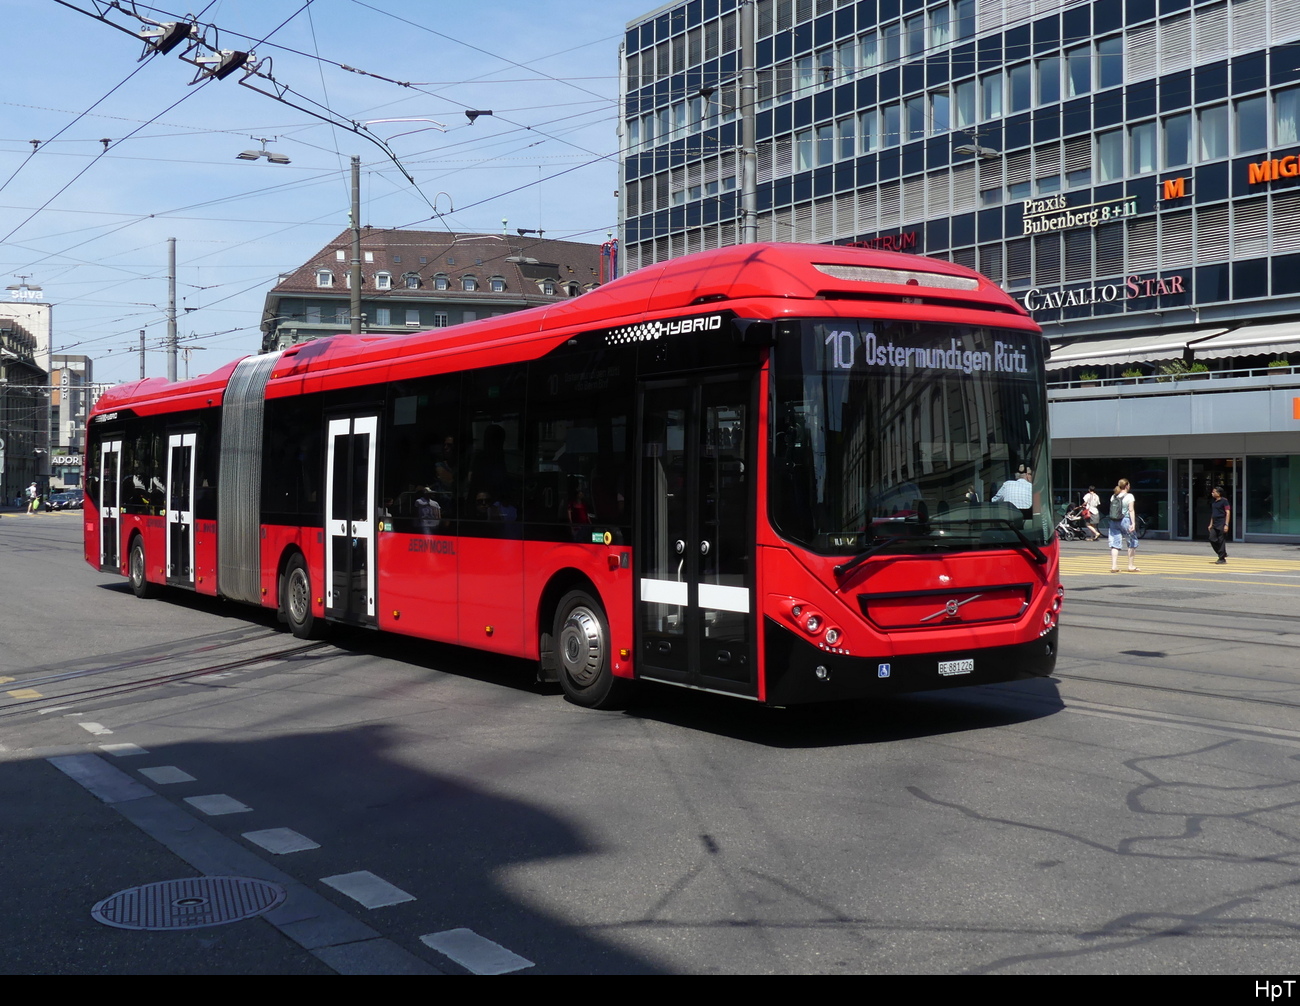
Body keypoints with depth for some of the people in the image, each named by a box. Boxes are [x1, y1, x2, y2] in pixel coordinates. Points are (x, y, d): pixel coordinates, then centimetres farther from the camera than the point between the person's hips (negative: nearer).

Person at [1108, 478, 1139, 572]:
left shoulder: (1113, 496, 9)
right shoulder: (1129, 496, -5)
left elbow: (1112, 510, 12)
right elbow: (1131, 510, -11)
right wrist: (1133, 523, -14)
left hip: (1113, 521, 5)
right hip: (1125, 521, -5)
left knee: (1115, 544, 3)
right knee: (1132, 543, 9)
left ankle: (1114, 566, -5)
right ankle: (1131, 566, 10)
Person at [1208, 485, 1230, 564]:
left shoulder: (1224, 501, -9)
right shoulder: (1214, 502, 14)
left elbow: (1228, 513, -12)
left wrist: (1226, 525, -18)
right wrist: (1211, 524, 19)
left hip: (1222, 525, -8)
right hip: (1215, 525, 8)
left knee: (1221, 541, -3)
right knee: (1212, 539, 1)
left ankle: (1222, 558, 4)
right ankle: (1223, 555, 16)